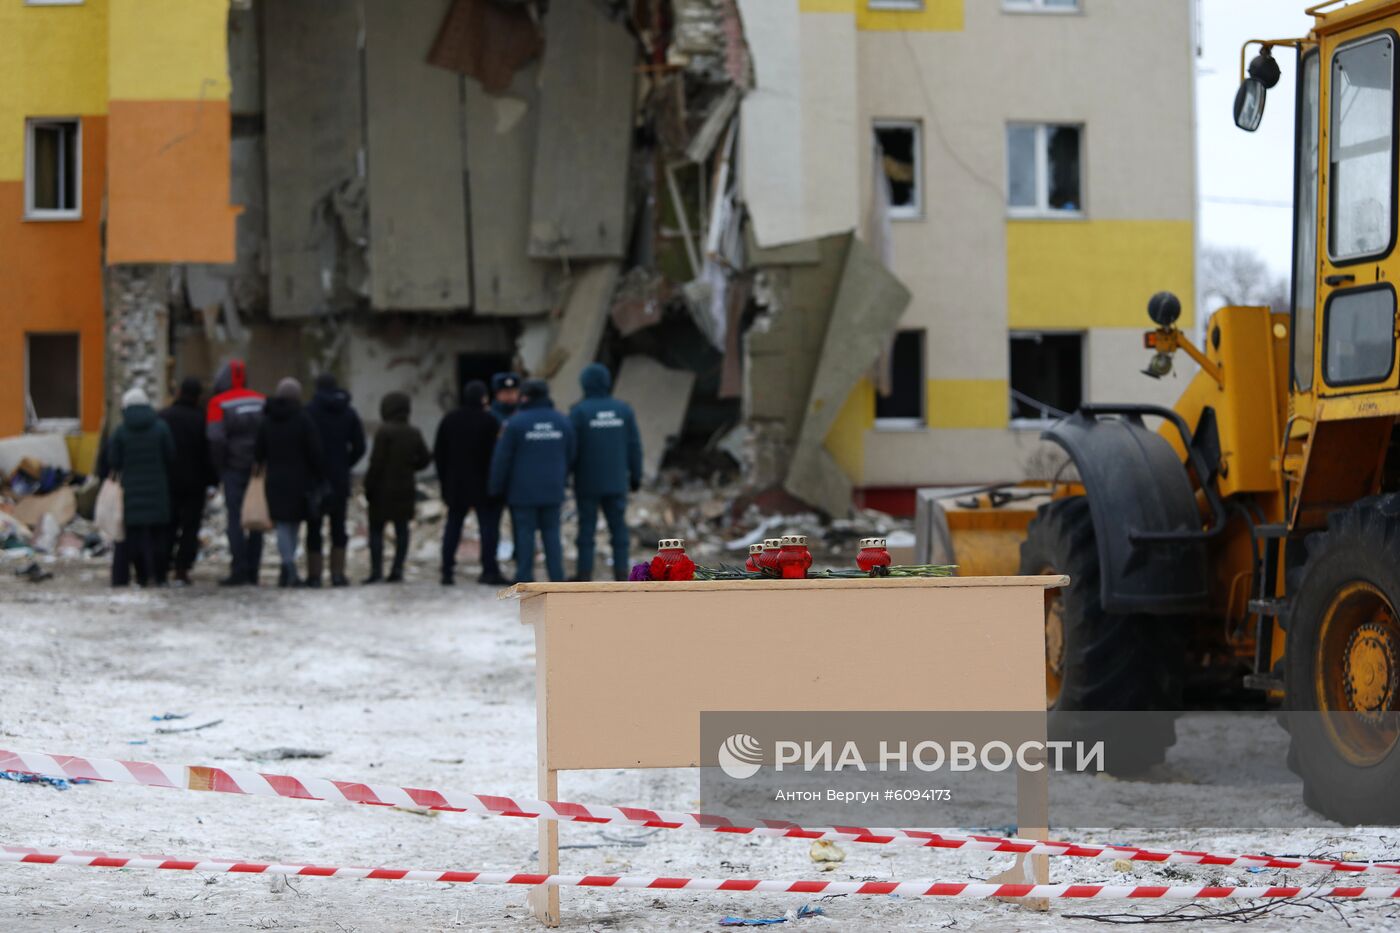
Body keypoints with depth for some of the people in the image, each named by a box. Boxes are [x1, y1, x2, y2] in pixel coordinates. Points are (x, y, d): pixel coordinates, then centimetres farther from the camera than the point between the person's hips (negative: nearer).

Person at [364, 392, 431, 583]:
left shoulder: (384, 432, -12)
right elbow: (424, 459, 7)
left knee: (376, 529, -1)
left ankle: (376, 569, -9)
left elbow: (377, 462, -14)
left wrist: (369, 487, -8)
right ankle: (398, 569, 4)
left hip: (384, 489, -5)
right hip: (405, 488, 5)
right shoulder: (414, 434, 6)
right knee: (402, 529, 8)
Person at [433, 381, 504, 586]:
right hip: (483, 485, -5)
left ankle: (447, 571, 7)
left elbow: (439, 453, 8)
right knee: (488, 525, -1)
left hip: (455, 484, 5)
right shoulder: (489, 421, -10)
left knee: (453, 526, 10)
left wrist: (445, 481, 15)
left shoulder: (449, 421, 6)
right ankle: (489, 571, -8)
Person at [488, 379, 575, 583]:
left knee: (524, 533, 0)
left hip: (522, 491, -4)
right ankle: (557, 577, 3)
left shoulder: (516, 422, -9)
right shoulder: (562, 422, 5)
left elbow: (501, 458, -8)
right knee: (551, 532, 8)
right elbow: (570, 456, 11)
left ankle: (525, 578, 0)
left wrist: (496, 487, 2)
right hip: (552, 490, 4)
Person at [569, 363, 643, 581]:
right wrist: (635, 476, 12)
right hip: (616, 481, 3)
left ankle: (585, 573, 2)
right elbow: (634, 446, 3)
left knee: (587, 528, 2)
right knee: (618, 526, 6)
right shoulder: (623, 410, 1)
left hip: (587, 482, -3)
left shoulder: (579, 411, -9)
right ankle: (621, 573, 3)